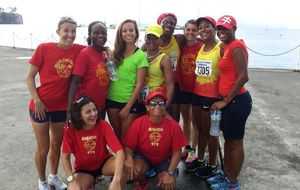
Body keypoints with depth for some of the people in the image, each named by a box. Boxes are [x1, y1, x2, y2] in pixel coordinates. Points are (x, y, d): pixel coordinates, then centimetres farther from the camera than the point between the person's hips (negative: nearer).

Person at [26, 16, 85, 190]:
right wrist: (36, 100, -15)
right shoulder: (44, 48, -12)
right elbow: (30, 77, -8)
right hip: (41, 105, -3)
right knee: (43, 148, 9)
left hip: (62, 106, 3)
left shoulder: (78, 50, -5)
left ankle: (54, 176, 41)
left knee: (57, 145, 19)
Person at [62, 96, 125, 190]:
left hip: (104, 162, 0)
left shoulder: (103, 125, -23)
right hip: (83, 168, 1)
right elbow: (65, 156, -9)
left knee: (124, 168, -32)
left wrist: (116, 181, -43)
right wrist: (72, 180, -22)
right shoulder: (70, 130, -21)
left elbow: (119, 151, -31)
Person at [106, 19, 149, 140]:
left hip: (131, 102, -4)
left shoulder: (141, 56, -7)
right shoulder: (116, 53, 6)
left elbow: (139, 84, -9)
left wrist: (128, 107, -11)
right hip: (112, 100, 4)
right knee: (116, 134, 15)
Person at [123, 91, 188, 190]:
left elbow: (177, 151, -13)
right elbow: (128, 146, -15)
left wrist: (170, 172, -23)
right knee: (135, 171, -32)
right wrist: (129, 158, -38)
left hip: (164, 159, 1)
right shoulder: (138, 123, -19)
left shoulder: (173, 125, -19)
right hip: (143, 156, 0)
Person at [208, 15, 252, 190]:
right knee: (228, 140, 19)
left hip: (237, 101, -9)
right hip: (230, 101, 9)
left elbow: (243, 77, -22)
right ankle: (226, 174, 35)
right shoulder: (227, 47, 12)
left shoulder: (236, 46, -15)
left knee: (236, 143, 5)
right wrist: (225, 100, 8)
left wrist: (226, 101, -17)